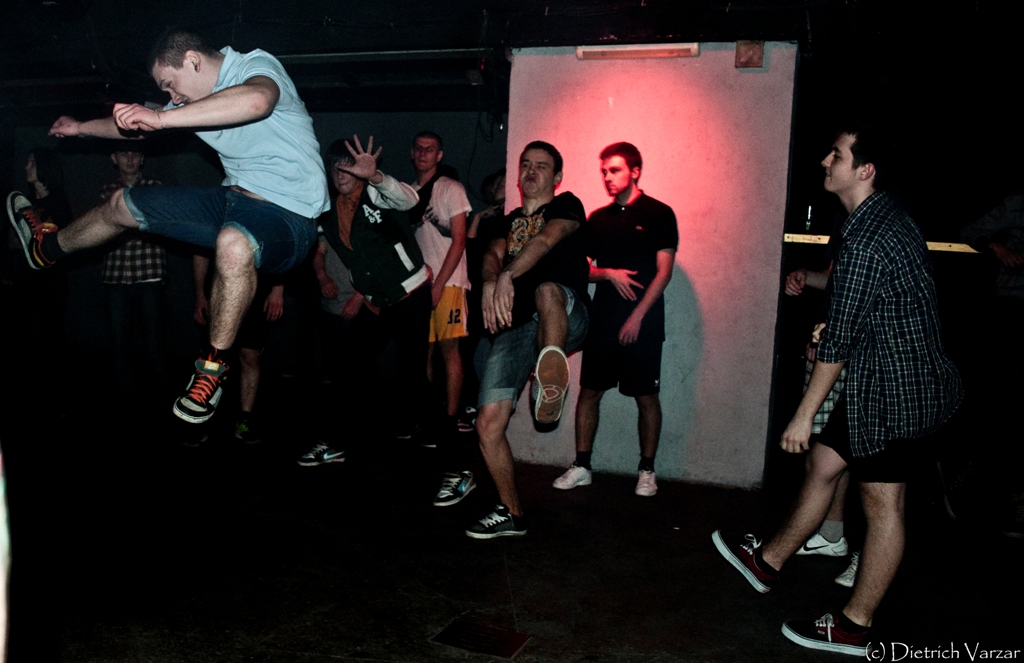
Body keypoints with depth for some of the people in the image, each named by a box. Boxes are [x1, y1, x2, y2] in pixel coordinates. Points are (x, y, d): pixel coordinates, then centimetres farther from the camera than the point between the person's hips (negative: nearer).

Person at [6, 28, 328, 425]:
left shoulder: (257, 65, -12)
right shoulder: (196, 98, 12)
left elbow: (255, 100, -39)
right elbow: (137, 127, 31)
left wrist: (163, 118, -36)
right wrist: (81, 128, 42)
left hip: (289, 217, -9)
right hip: (235, 201, 9)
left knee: (233, 245, -43)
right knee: (123, 205, 17)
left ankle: (214, 365, -23)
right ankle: (47, 247, 47)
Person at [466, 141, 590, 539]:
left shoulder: (567, 205, 12)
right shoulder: (508, 222, 27)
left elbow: (546, 240, -11)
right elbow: (492, 255, 4)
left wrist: (508, 276, -29)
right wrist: (491, 282, -21)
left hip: (567, 318, -5)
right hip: (516, 327, 5)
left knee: (547, 290, -40)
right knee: (488, 424, -2)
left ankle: (550, 381, -60)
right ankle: (511, 514, 15)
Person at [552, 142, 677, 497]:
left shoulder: (659, 214, -1)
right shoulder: (598, 219, 12)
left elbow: (663, 271, -6)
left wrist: (637, 316, -13)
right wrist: (609, 274, -9)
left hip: (642, 324, -4)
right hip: (602, 321, 4)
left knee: (646, 397, 2)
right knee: (589, 391, 4)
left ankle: (647, 471, 15)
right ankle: (581, 467, 14)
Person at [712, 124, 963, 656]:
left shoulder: (866, 239, -23)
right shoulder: (887, 217, 9)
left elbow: (839, 338, -21)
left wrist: (805, 413, -16)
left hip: (893, 388, -10)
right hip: (884, 382, 10)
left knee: (882, 502, 2)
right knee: (824, 462, 17)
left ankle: (855, 627, 16)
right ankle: (767, 562, 32)